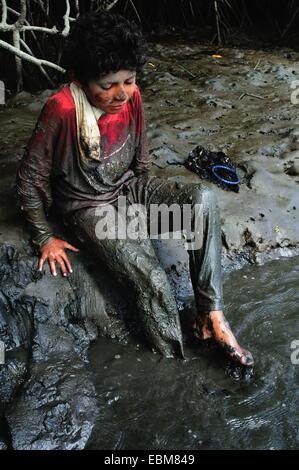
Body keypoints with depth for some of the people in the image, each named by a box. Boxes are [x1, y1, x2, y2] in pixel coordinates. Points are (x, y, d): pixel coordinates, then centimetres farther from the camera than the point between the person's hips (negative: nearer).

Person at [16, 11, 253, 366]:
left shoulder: (131, 95, -9)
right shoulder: (62, 110, -26)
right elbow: (29, 178, -14)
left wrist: (146, 194, 15)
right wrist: (45, 238, -9)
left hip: (129, 188, 6)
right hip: (91, 208, -5)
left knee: (203, 198, -21)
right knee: (151, 280, -27)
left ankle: (211, 314, -15)